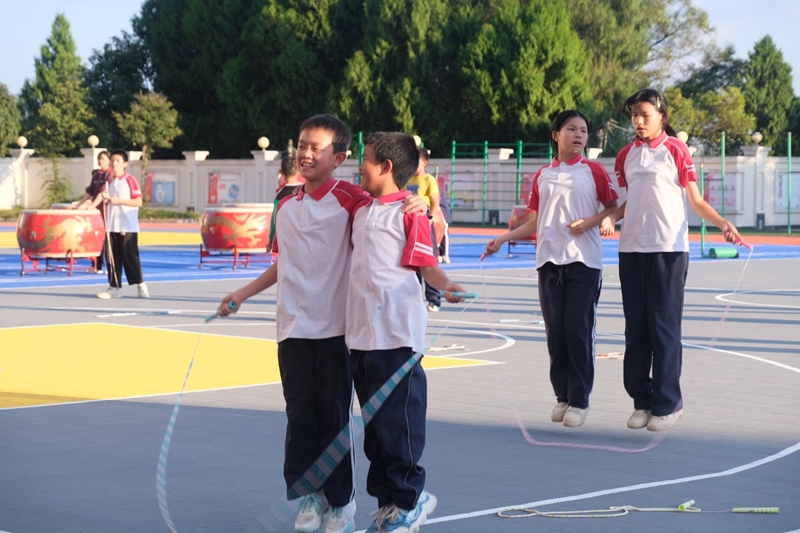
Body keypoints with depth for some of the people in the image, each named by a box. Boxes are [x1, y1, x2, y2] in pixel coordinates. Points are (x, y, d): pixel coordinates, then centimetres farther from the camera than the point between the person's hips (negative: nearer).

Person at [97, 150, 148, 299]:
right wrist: (106, 199, -1)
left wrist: (118, 200, -18)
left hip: (128, 227, -6)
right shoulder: (110, 181, 13)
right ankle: (115, 287, 8)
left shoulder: (131, 180, -6)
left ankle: (141, 285, 4)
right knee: (113, 257, 4)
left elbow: (138, 202, -12)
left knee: (130, 256, -6)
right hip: (112, 226, 6)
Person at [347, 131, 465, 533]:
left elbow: (426, 264, -12)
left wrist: (445, 285, -30)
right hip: (360, 331, 8)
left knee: (396, 420, -4)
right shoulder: (361, 207, 14)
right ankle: (388, 500, 21)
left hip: (396, 334, -8)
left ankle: (410, 498, 10)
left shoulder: (411, 211, -9)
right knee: (374, 423, 12)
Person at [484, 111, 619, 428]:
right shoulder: (542, 176, 11)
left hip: (584, 262, -3)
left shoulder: (594, 171, 3)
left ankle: (579, 400, 2)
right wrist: (503, 239, 7)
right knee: (555, 331, 3)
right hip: (550, 260, 3)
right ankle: (562, 397, 13)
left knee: (578, 330, -6)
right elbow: (535, 224, 15)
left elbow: (614, 208, 5)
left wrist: (592, 221, -12)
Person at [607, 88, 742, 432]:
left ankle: (667, 404, 4)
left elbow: (696, 201, -1)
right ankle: (642, 401, 15)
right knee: (636, 329, 7)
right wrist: (609, 218, 0)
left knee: (664, 328, -3)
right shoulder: (626, 155, 11)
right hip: (632, 249, 5)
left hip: (668, 249, -5)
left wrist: (723, 223, -16)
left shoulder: (675, 150, -3)